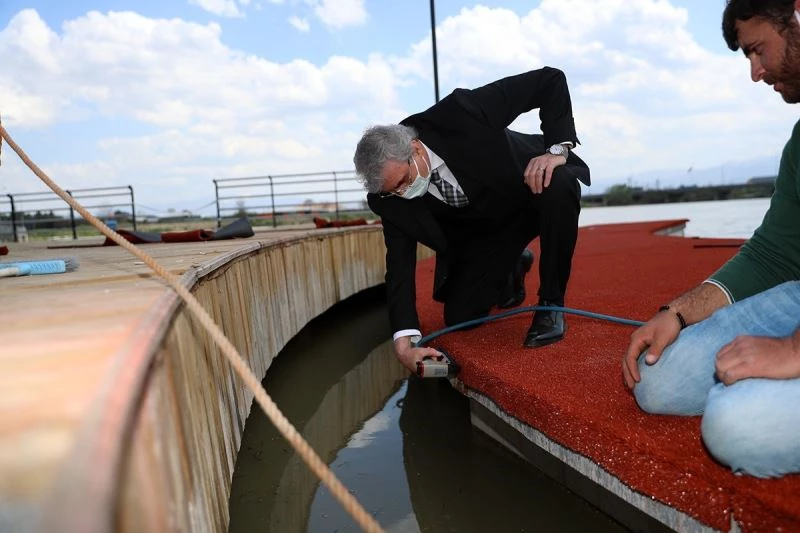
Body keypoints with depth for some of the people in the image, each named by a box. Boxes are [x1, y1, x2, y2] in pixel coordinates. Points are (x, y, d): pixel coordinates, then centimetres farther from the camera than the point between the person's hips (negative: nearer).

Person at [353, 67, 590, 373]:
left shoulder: (459, 112, -33)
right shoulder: (392, 197, -21)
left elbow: (551, 80, -26)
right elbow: (400, 265, -21)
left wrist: (558, 148, -36)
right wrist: (404, 343, -31)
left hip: (535, 184, -3)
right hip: (483, 229, 4)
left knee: (559, 187, -39)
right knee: (459, 316, -5)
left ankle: (551, 304, -17)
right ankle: (510, 268, 28)